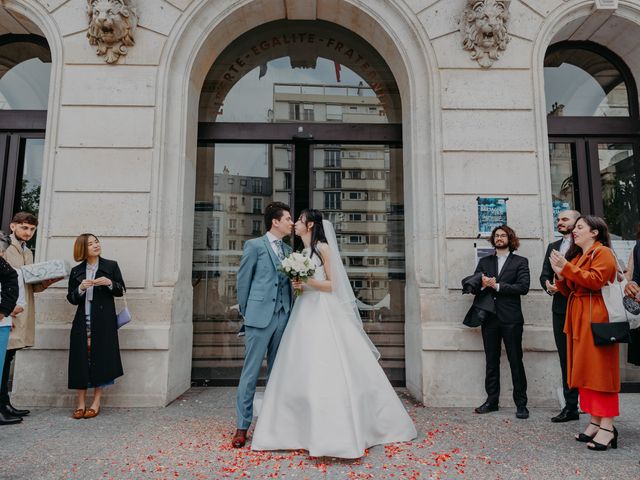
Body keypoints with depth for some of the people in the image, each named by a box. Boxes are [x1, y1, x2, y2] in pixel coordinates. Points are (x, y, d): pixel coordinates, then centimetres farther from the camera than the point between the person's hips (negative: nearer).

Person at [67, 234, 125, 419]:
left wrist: (109, 283, -15)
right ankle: (81, 403, 11)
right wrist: (81, 288, -12)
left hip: (104, 322, -2)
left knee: (101, 359, -2)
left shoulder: (111, 266, 5)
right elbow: (72, 299, 8)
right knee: (81, 360, 0)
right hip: (83, 322, 2)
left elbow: (121, 291, 4)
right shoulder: (76, 271, 10)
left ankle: (96, 403, 8)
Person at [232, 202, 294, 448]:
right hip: (260, 317, -5)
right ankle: (242, 426, 9)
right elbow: (242, 280, 2)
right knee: (251, 372, -1)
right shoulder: (254, 245, 0)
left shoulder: (288, 249, 15)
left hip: (283, 317, 5)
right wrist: (247, 312, 4)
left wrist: (290, 310, 4)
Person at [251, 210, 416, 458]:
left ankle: (337, 432, 0)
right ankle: (307, 428, 14)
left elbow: (332, 285, -6)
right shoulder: (300, 253, 18)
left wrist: (308, 281, -17)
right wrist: (296, 284, 0)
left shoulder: (323, 248, -3)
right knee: (300, 370, 5)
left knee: (328, 370, -9)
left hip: (323, 313, -7)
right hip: (304, 313, 7)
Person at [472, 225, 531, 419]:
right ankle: (492, 401, 18)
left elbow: (523, 287, -9)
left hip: (511, 318, -3)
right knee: (491, 361, 9)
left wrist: (497, 286, -13)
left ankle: (521, 404, 11)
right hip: (489, 317, 4)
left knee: (516, 361, 1)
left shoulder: (520, 262, 5)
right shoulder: (484, 261, 16)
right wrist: (482, 284, -12)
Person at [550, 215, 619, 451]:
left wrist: (568, 268, -16)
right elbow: (568, 291, 19)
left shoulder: (603, 253, -4)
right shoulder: (577, 256, 21)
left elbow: (595, 280, -19)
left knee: (599, 368, -7)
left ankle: (608, 426, -2)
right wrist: (560, 275, 1)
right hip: (577, 316, 9)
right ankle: (594, 421, 15)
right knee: (585, 369, 8)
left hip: (595, 317, -8)